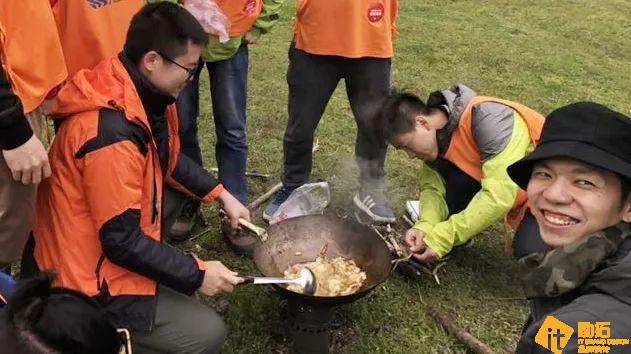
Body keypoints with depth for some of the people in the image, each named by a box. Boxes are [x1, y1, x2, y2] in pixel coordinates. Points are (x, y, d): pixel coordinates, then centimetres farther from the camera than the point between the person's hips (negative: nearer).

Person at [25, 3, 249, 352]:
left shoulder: (142, 93, -3)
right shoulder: (112, 134, -32)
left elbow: (170, 160, 14)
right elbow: (122, 241, -27)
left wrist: (220, 194, 7)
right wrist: (198, 274, -18)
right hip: (85, 280, -9)